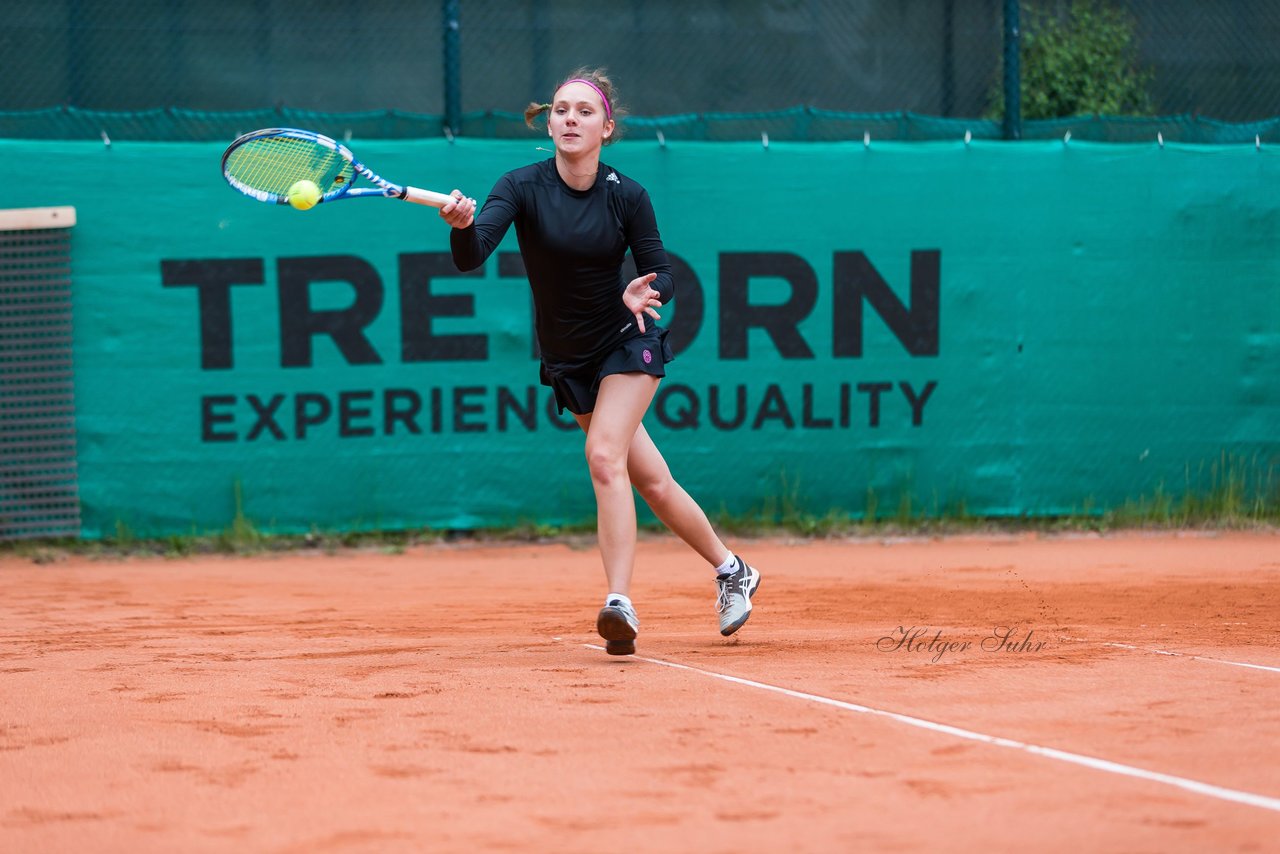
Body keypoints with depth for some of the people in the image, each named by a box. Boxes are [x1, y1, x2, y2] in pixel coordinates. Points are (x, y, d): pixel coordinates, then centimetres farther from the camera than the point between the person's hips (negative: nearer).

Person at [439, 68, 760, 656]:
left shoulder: (626, 196, -14)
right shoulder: (523, 187, -15)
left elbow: (663, 277, -6)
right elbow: (469, 257, -29)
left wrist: (645, 293, -30)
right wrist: (462, 225, -52)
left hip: (628, 342, -2)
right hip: (567, 359, 2)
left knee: (604, 454, -24)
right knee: (650, 480, 9)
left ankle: (620, 605, -27)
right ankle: (732, 571, 29)